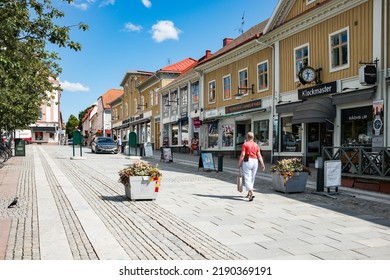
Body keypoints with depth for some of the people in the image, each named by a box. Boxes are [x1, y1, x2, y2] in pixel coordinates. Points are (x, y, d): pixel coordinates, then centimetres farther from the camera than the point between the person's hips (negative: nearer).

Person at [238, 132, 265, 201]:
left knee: (247, 178, -6)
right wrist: (262, 164, 0)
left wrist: (239, 163, -4)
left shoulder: (245, 144, -5)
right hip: (255, 162, 5)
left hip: (247, 161, -5)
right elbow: (259, 155, 1)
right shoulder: (256, 145, 9)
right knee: (252, 179, 17)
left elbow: (242, 155, -11)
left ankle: (251, 193, -22)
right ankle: (249, 193, 29)